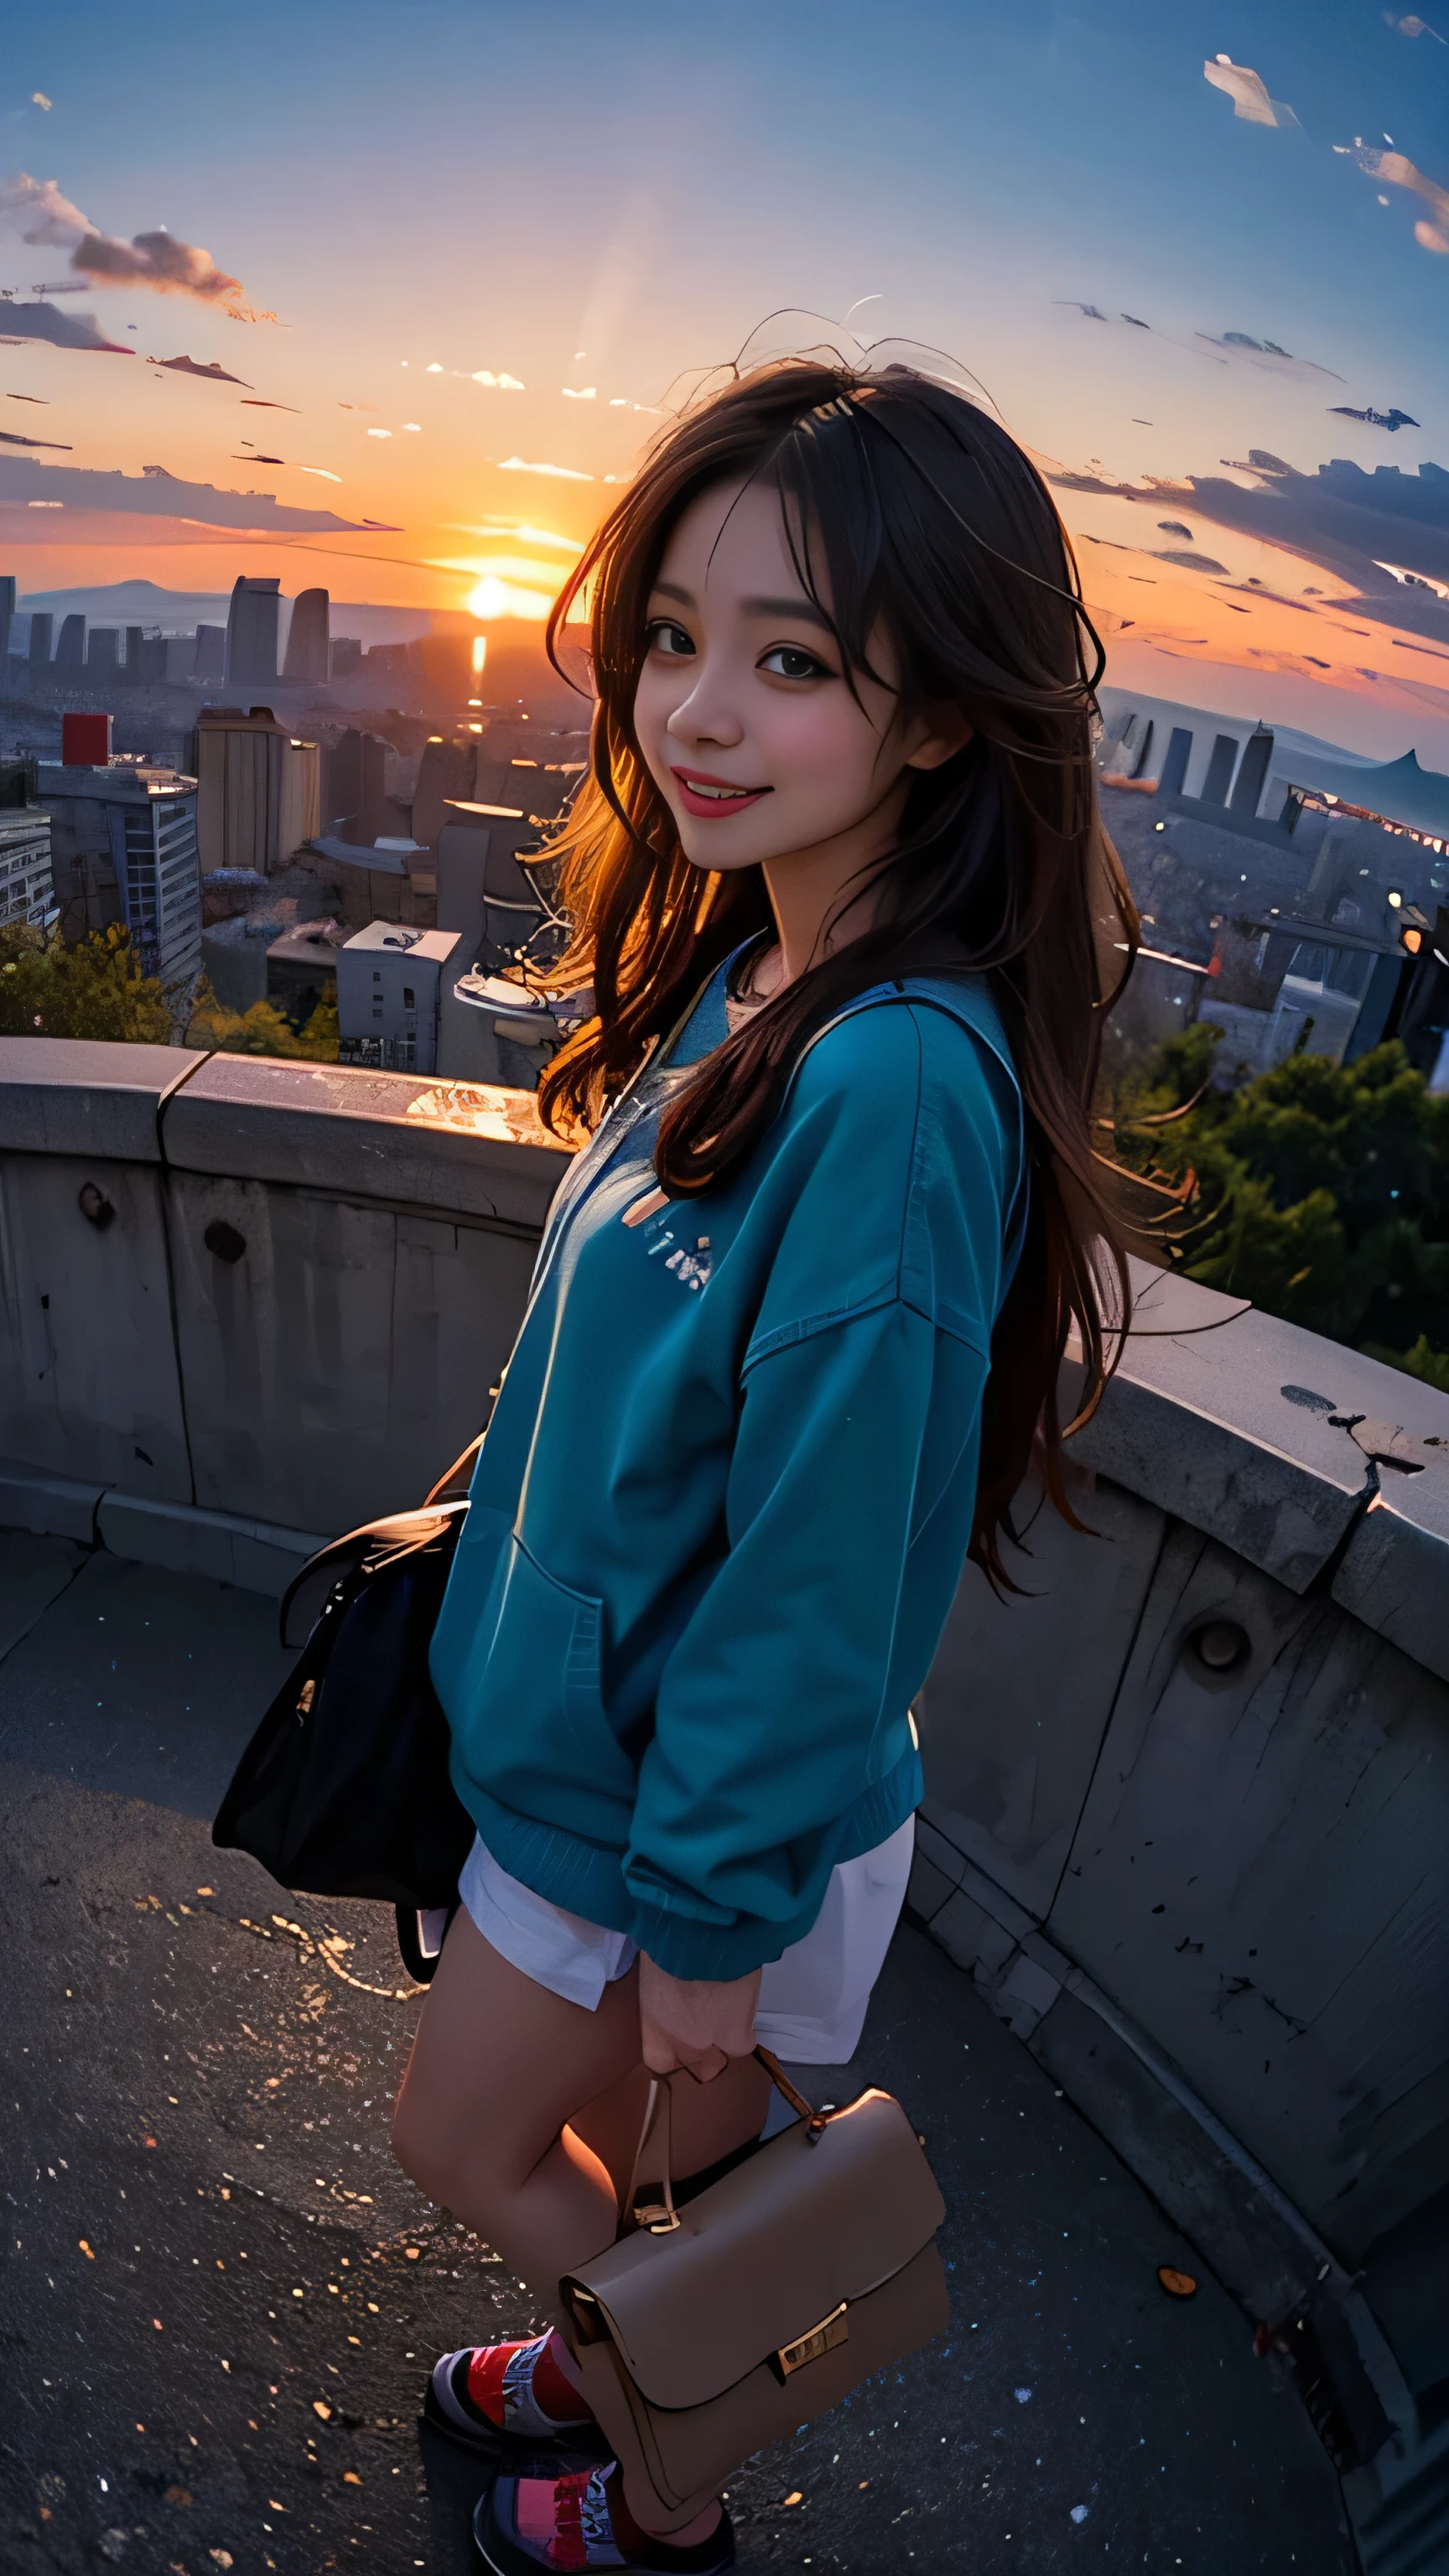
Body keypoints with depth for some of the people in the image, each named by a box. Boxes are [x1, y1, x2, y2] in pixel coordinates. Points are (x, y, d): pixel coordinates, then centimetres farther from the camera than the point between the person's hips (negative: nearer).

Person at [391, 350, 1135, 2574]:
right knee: (629, 2136, 30)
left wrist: (713, 1915, -15)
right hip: (602, 1717, 7)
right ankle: (608, 2370, 62)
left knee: (466, 2143, 20)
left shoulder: (896, 1082, -33)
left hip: (706, 1799, -7)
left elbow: (819, 1571, -26)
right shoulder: (740, 974, -4)